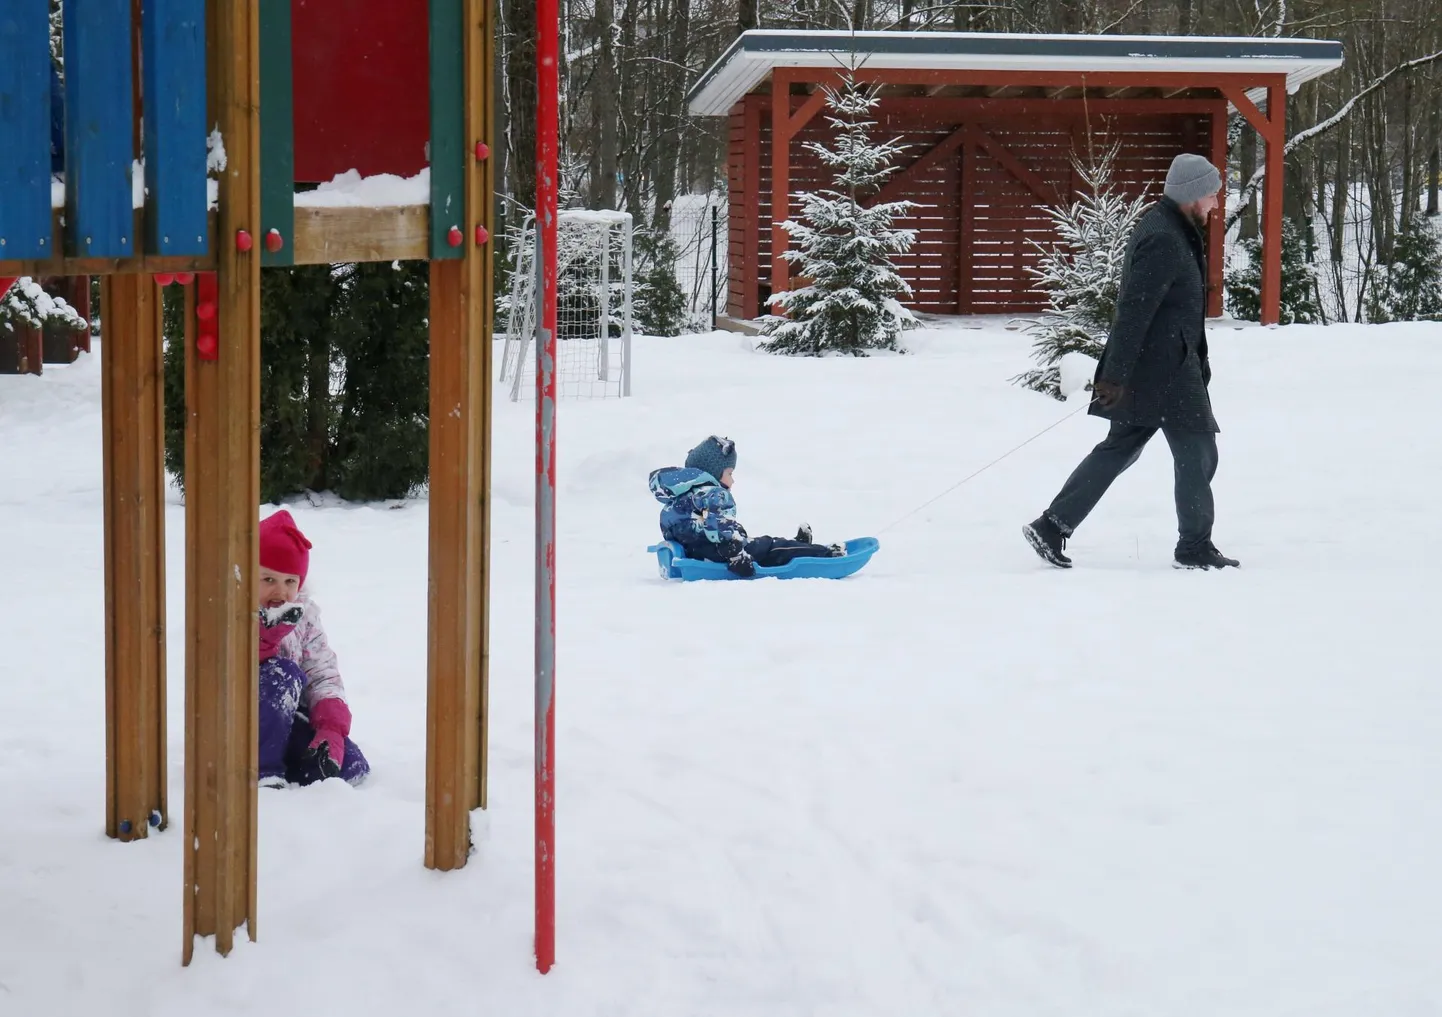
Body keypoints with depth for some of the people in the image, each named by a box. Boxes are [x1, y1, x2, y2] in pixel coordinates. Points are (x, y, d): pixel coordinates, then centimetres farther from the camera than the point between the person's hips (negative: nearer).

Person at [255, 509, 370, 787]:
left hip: (289, 720, 4)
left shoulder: (302, 615, 4)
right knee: (282, 672, -32)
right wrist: (264, 634, -39)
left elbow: (324, 676, 0)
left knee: (351, 768, -17)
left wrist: (331, 730, -17)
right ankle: (262, 772, -25)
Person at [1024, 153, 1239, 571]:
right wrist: (1115, 375, -24)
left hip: (1155, 366, 11)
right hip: (1164, 370, -11)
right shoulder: (1164, 240, -19)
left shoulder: (1172, 231, 15)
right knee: (1196, 454, -1)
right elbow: (1134, 311, -23)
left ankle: (1052, 526, 13)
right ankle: (1195, 548, 9)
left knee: (1119, 449, 13)